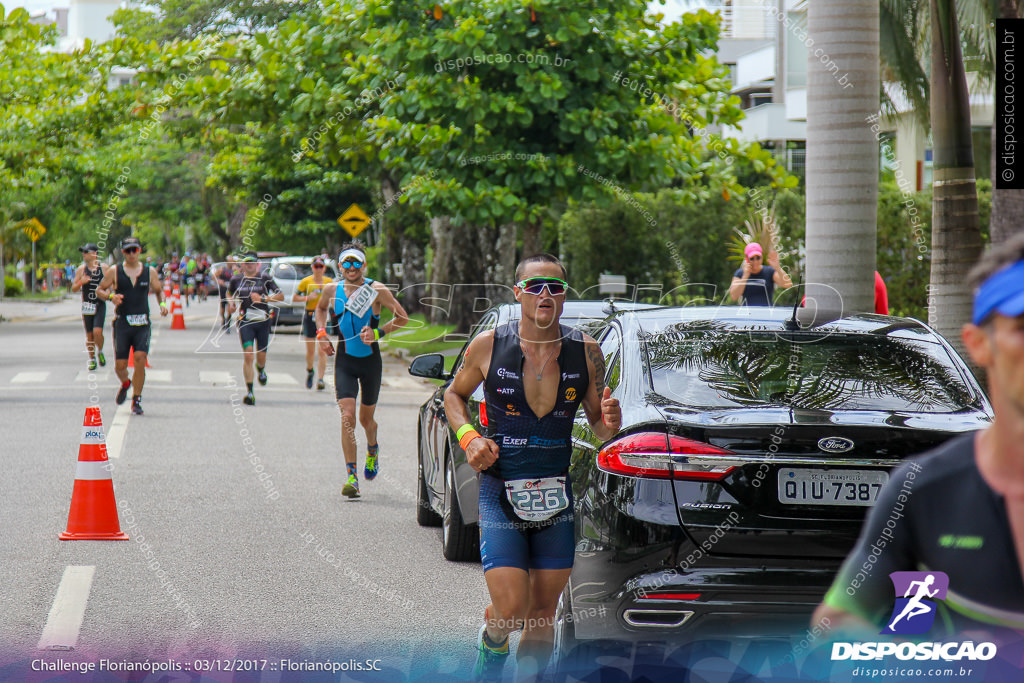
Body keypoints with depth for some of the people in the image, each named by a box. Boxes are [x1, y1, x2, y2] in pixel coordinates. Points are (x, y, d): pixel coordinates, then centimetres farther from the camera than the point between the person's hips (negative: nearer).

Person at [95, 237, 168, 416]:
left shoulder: (150, 272, 7)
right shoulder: (114, 272, 3)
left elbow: (159, 290, 20)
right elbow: (99, 290, 9)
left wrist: (162, 304, 0)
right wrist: (111, 296, -12)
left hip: (142, 323, 0)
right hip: (122, 322, 0)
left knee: (140, 358, -16)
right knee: (120, 365, -1)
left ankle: (136, 400, -3)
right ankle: (125, 383, 36)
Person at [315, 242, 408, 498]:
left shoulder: (376, 290, -9)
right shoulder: (332, 290, 0)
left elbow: (402, 317, -4)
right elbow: (320, 308, 22)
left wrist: (378, 333, -17)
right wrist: (321, 333, 6)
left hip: (371, 361, -1)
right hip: (345, 361, 1)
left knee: (366, 419, 12)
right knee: (347, 416, -15)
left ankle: (373, 449, 48)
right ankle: (351, 476, -15)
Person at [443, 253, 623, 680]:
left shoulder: (586, 352, 0)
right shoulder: (488, 346, -4)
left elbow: (598, 427, 9)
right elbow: (455, 394, 13)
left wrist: (609, 424, -15)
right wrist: (468, 437, -5)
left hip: (556, 497, 2)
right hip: (500, 494, -2)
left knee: (543, 613, 7)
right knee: (512, 609, -12)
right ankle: (492, 642, 23)